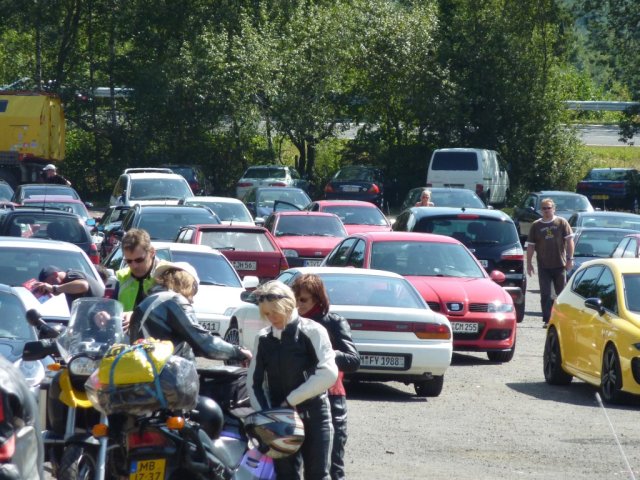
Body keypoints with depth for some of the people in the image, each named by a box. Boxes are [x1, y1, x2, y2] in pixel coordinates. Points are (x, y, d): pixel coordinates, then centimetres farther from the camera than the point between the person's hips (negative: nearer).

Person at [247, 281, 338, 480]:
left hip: (313, 417, -4)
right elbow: (254, 381, 11)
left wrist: (291, 400, -14)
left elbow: (328, 374, -17)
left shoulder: (312, 331, -8)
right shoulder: (263, 338, 7)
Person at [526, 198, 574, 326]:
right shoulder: (536, 225, 7)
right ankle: (546, 320, -4)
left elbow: (569, 241, 1)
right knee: (545, 295, -5)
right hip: (543, 267, 1)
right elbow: (530, 246, 9)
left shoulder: (562, 223, 3)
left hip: (560, 265, -1)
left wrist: (570, 259, -7)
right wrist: (529, 263, 4)